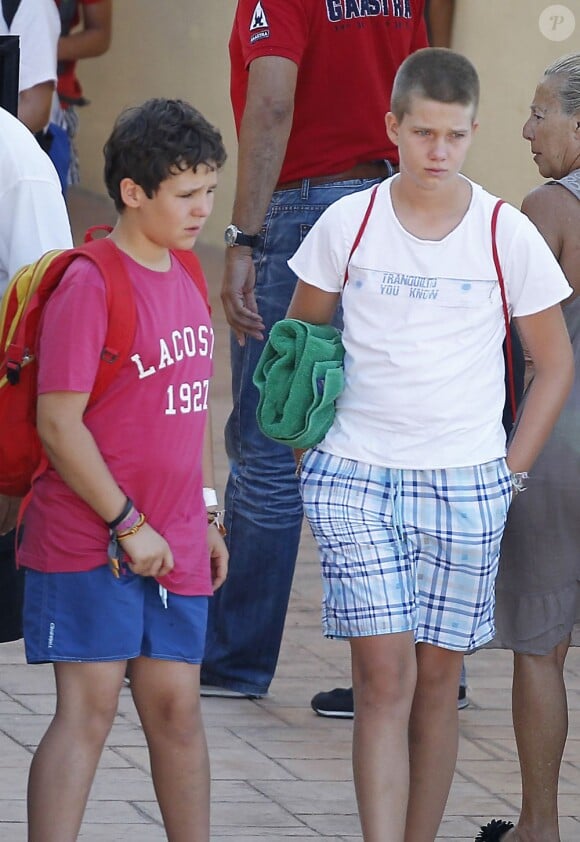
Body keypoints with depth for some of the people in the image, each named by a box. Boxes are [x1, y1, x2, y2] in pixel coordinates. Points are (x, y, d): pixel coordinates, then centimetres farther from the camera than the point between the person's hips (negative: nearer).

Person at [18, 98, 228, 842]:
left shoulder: (186, 279, 11)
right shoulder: (90, 286, -14)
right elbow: (59, 424, -17)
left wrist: (204, 517, 19)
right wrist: (127, 525, -17)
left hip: (173, 549, 7)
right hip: (90, 547, -7)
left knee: (176, 708, 11)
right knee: (88, 711, -8)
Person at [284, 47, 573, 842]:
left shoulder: (508, 235, -1)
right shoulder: (347, 225, -1)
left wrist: (512, 470, 3)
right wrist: (310, 454, 5)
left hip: (466, 484, 1)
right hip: (356, 477, -1)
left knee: (437, 680, 7)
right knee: (383, 673, -9)